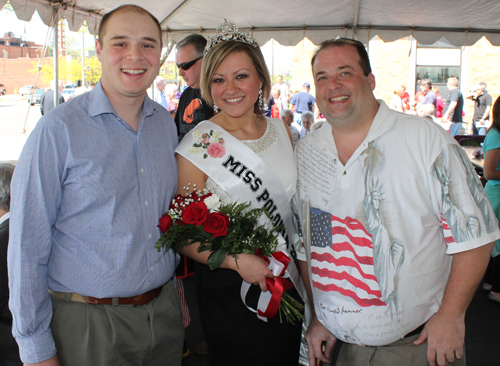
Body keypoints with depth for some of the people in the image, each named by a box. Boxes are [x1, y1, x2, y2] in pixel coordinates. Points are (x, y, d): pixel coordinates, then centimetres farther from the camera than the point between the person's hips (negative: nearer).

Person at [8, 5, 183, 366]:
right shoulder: (58, 129, -14)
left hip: (164, 309, 5)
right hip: (89, 324, -4)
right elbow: (28, 245, -13)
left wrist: (178, 287, 12)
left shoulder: (167, 123, 2)